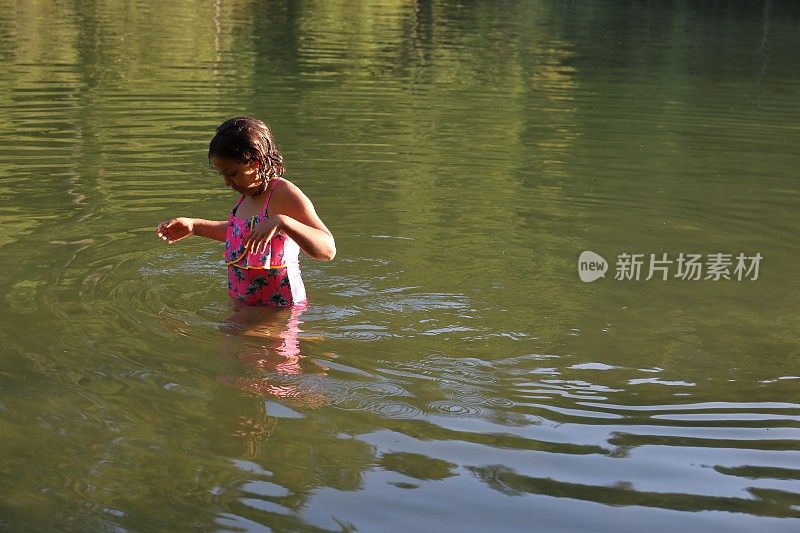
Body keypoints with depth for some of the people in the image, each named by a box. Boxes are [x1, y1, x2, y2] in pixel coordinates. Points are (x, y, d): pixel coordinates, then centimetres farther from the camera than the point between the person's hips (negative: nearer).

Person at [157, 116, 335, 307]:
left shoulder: (284, 194, -17)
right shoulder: (247, 194, 9)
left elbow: (328, 250, -27)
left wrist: (282, 222, -40)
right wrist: (193, 226, 26)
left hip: (279, 309, -8)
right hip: (242, 305, 8)